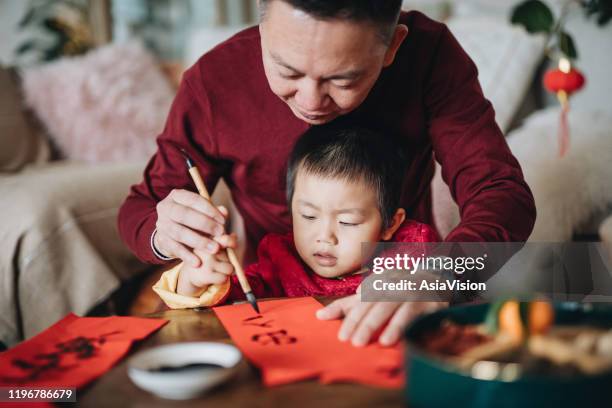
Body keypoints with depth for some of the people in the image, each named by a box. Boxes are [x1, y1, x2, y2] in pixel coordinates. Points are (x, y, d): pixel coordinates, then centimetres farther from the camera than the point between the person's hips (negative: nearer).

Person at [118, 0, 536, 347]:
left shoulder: (429, 53, -15)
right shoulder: (215, 81, -15)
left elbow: (503, 193, -20)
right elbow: (141, 207, -3)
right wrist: (163, 234, -27)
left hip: (398, 319, 0)